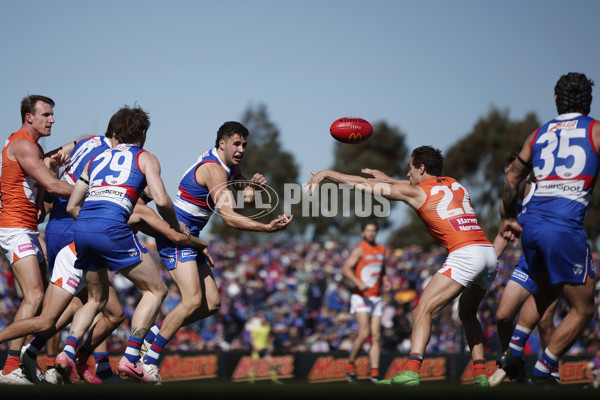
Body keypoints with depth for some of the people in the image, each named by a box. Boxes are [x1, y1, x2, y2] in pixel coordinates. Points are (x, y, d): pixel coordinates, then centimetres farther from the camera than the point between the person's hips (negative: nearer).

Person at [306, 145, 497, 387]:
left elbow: (368, 186, 13)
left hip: (464, 254, -7)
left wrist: (327, 173, 22)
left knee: (423, 311, -8)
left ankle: (411, 372, -26)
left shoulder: (416, 192, 7)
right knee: (467, 313, 25)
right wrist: (387, 179, 51)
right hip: (489, 252, 7)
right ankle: (481, 376, 16)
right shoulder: (455, 185, 24)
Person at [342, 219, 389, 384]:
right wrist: (359, 283, -30)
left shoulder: (381, 250, 15)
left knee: (376, 335, -1)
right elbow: (346, 268, -17)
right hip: (360, 296, -6)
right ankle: (350, 364, 0)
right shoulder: (359, 249, -6)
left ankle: (374, 372, -1)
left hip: (376, 297, 6)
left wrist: (385, 280, 8)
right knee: (364, 332, -17)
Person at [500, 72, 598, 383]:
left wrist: (509, 219, 39)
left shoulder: (538, 134, 17)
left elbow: (512, 180, 26)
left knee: (544, 291, 30)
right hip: (566, 229, -6)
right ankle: (541, 372, 0)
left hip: (531, 227, 6)